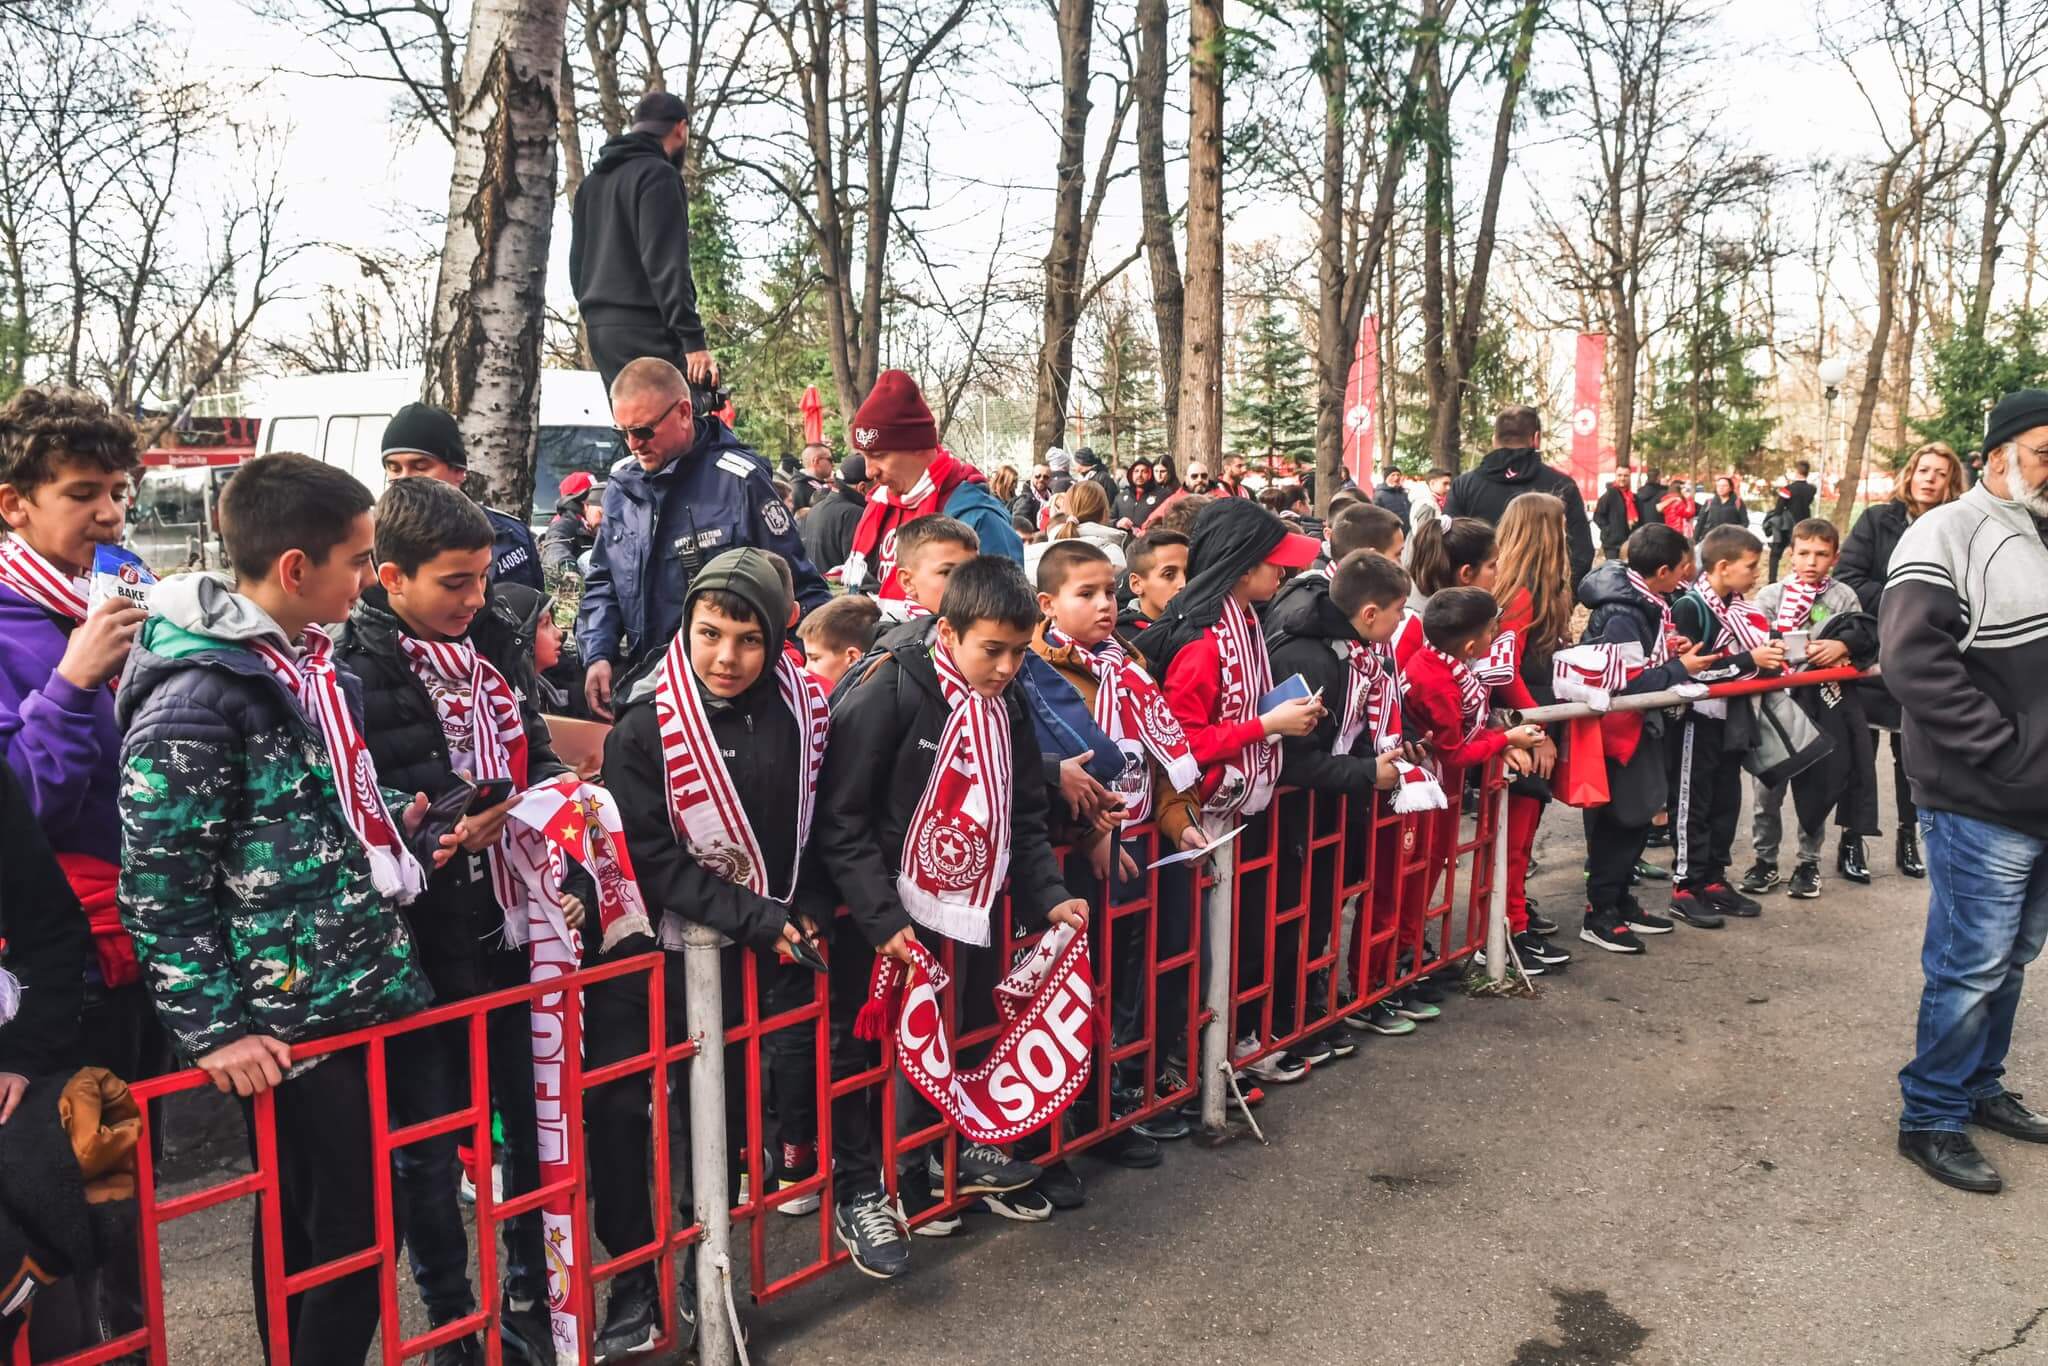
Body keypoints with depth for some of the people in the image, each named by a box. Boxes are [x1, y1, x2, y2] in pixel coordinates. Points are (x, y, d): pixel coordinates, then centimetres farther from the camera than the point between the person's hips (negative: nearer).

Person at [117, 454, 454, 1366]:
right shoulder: (196, 692, -18)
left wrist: (406, 832, 9)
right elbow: (156, 887, -17)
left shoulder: (317, 661, 9)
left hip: (374, 998, 8)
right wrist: (213, 1031, -16)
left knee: (373, 1220, 17)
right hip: (291, 1027, -8)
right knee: (338, 1245, 3)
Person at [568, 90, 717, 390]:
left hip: (600, 329, 9)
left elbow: (577, 261, 23)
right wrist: (693, 340, -19)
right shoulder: (658, 174, -8)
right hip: (646, 330, -9)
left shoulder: (592, 182, 21)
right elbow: (667, 266, -17)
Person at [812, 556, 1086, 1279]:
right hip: (885, 923, -6)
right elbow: (841, 821, -19)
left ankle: (954, 1153, 40)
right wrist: (881, 920, -23)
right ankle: (859, 1193, 20)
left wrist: (1048, 895, 2)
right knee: (861, 1051, 5)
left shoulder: (1007, 705, 4)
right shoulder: (889, 696, -18)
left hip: (965, 917, 6)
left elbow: (1026, 816, 13)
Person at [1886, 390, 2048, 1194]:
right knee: (1971, 967, 0)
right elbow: (1913, 659, -22)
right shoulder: (1948, 537, -12)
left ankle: (1980, 1086, 35)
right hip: (1983, 807, -8)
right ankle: (1931, 1117, 15)